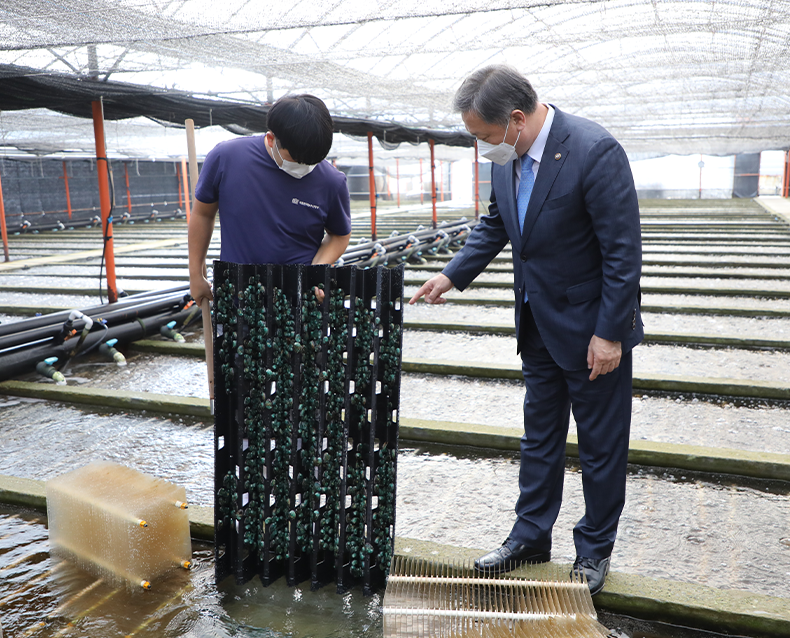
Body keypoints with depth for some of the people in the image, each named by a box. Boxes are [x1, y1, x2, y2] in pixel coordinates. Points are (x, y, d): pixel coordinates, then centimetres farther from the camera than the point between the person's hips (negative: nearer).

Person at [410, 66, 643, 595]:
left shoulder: (596, 152, -24)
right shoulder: (507, 157, -2)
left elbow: (624, 251, -22)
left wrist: (609, 333, -20)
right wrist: (453, 275, 4)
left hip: (593, 328, -7)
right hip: (539, 322, 7)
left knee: (601, 445, 9)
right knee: (539, 434, 18)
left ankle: (595, 550, 29)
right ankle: (531, 537, 35)